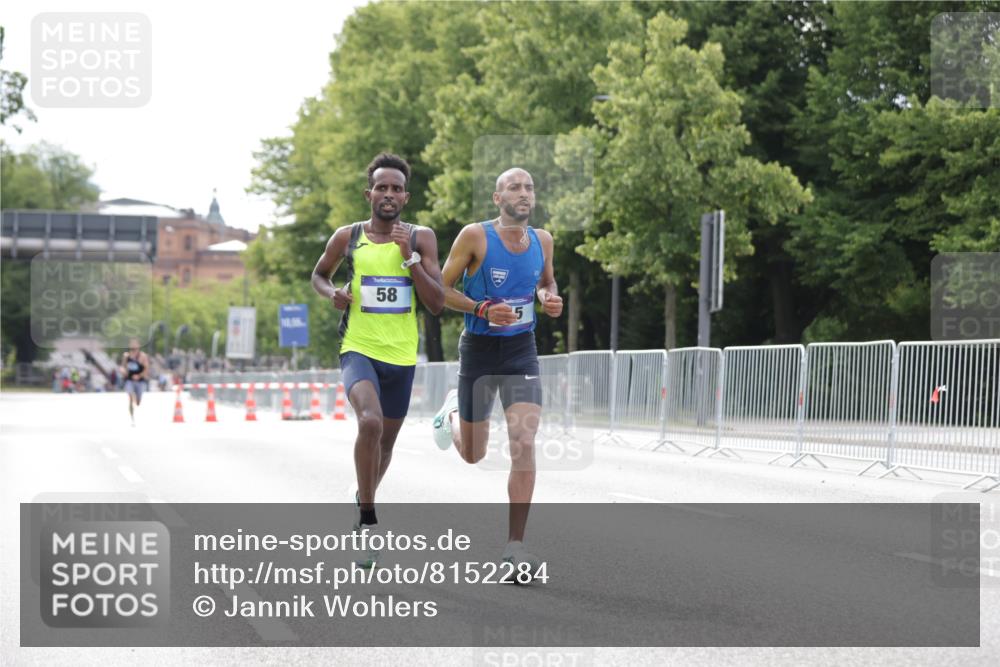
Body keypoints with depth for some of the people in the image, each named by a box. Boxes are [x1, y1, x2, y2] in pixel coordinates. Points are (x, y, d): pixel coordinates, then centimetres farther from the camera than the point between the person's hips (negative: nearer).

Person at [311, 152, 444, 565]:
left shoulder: (421, 238, 0)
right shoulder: (347, 238, 0)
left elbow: (437, 304, -5)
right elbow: (319, 274, 18)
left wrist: (409, 255, -15)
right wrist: (332, 294, -4)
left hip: (402, 357, 3)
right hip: (359, 350, -3)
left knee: (385, 441, 18)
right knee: (370, 422, -30)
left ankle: (364, 497, 50)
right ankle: (368, 520, -20)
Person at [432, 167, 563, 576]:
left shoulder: (542, 241, 1)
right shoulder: (475, 236, -13)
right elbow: (441, 288, -8)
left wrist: (550, 299, -3)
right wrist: (484, 309, -23)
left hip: (522, 350, 2)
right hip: (480, 349, -2)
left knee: (524, 444, -15)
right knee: (473, 454, 12)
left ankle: (515, 545, -8)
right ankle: (452, 408, 50)